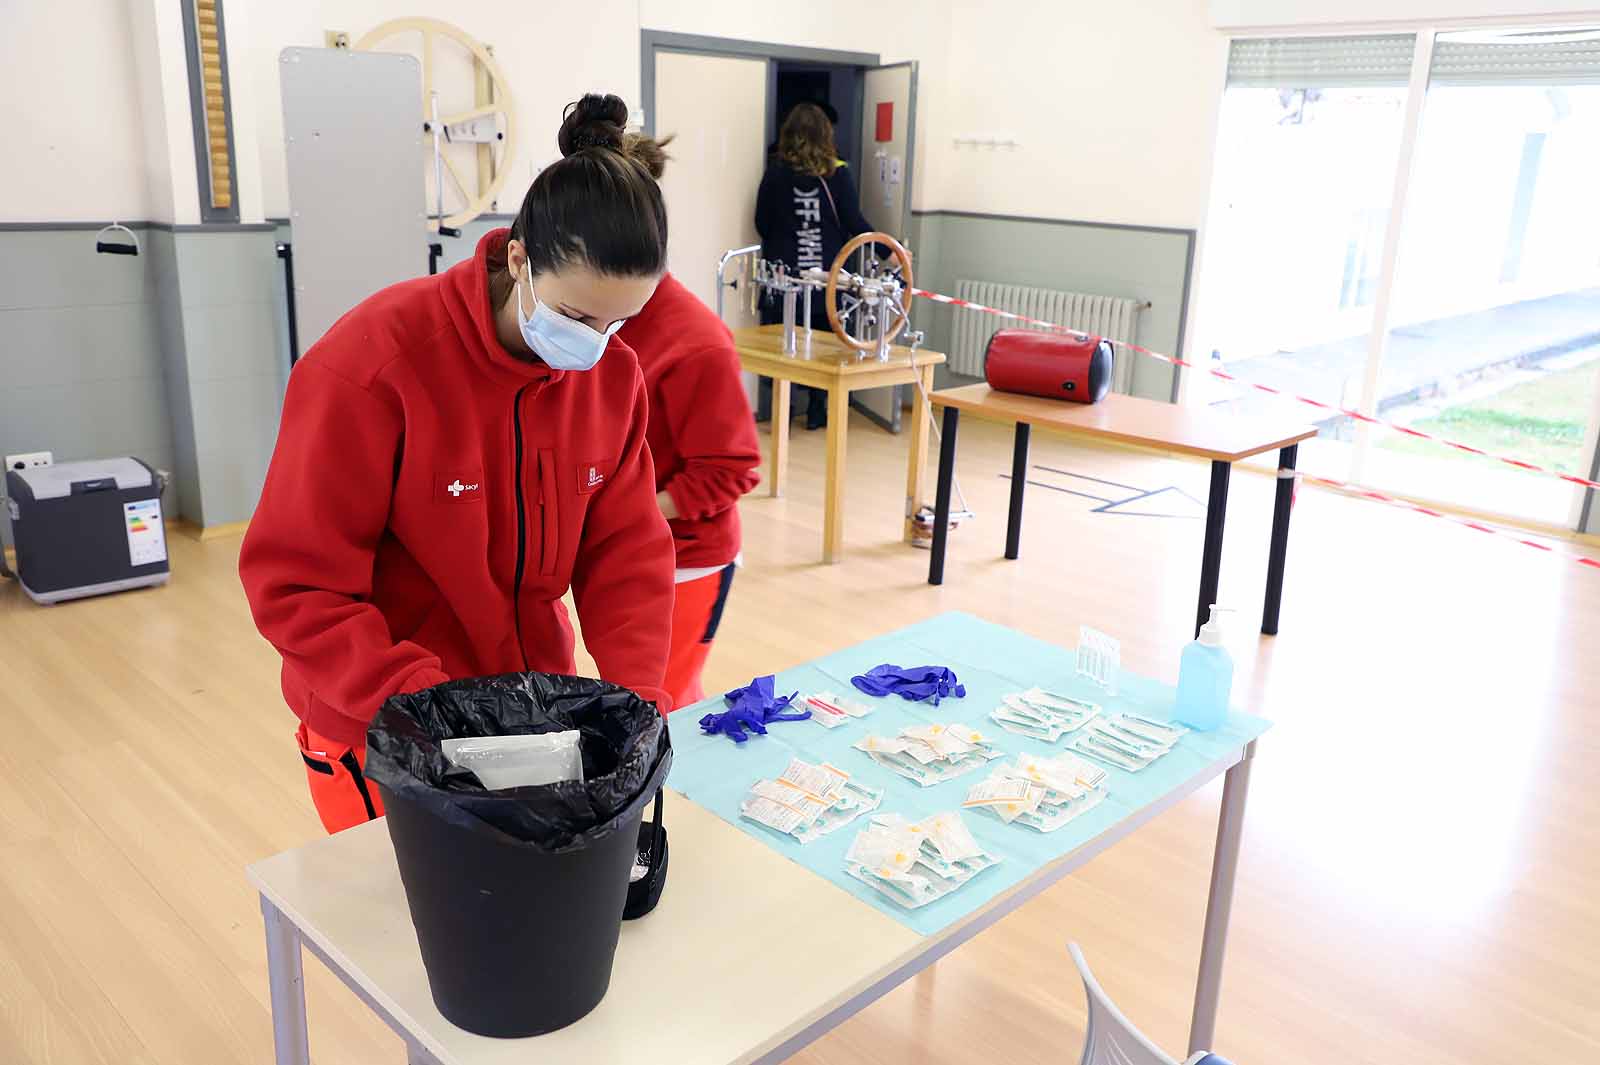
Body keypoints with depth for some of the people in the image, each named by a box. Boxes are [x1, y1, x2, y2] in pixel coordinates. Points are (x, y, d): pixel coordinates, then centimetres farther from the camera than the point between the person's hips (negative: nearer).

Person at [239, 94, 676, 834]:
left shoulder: (613, 373, -8)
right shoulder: (373, 363, -23)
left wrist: (634, 702, -19)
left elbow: (627, 551, -4)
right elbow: (295, 585, -21)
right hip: (380, 734, -4)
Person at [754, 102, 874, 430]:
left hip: (783, 272, -1)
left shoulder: (776, 173, -4)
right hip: (826, 274, 1)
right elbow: (855, 223, -4)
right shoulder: (837, 174, -4)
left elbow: (761, 224, 1)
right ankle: (816, 411, 17)